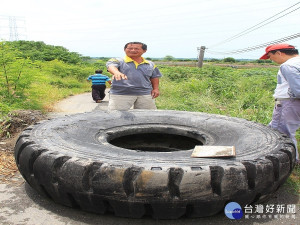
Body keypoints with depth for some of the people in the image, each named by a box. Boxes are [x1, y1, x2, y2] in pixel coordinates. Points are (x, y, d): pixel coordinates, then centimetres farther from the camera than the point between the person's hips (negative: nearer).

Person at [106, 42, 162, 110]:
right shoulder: (118, 61, 0)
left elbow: (154, 77, 22)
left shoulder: (150, 64, 14)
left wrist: (155, 89, 6)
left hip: (145, 95, 3)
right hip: (121, 94, -3)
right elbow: (111, 66, -21)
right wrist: (117, 72, -44)